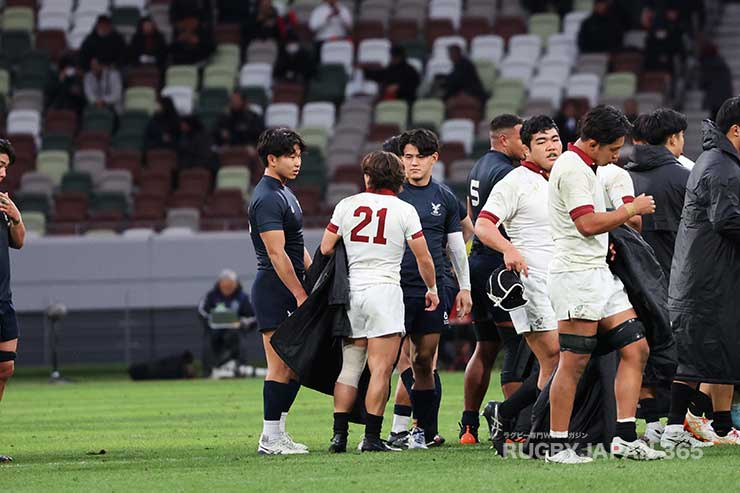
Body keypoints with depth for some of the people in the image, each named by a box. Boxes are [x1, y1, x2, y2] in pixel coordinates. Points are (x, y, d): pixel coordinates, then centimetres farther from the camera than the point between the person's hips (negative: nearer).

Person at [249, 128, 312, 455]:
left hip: (290, 289, 10)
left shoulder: (283, 193, 18)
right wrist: (301, 294, -20)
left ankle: (276, 433, 15)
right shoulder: (267, 198, -15)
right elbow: (277, 253, -20)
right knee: (281, 367, -8)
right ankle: (271, 439, -5)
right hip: (275, 290, -10)